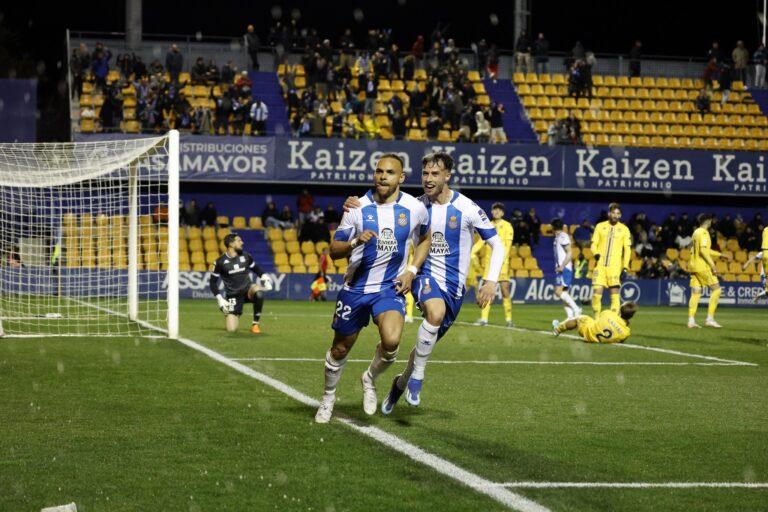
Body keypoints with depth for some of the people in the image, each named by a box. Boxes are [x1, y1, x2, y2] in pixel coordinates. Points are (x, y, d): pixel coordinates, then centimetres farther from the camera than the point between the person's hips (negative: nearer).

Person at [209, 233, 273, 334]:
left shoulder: (245, 256, 1)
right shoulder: (220, 262, -6)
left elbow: (255, 268, 19)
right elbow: (213, 282, 2)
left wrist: (264, 276, -1)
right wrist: (219, 299, -8)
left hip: (247, 288, 2)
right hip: (233, 295, -2)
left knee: (258, 292, -38)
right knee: (231, 329, -15)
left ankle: (255, 324, -17)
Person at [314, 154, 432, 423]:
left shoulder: (415, 208, -4)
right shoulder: (358, 208, -7)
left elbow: (425, 239, 16)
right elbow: (334, 250, -3)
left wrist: (411, 271, 1)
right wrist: (356, 242, -24)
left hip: (391, 287, -1)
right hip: (356, 287, 1)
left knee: (391, 341, -26)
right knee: (340, 348, 10)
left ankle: (370, 379, 6)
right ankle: (328, 397, 37)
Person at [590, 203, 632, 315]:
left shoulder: (624, 229, 6)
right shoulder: (600, 226, 9)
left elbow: (627, 249, 6)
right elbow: (594, 244, 9)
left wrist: (625, 267, -2)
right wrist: (595, 253, -13)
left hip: (615, 266, -1)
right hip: (600, 265, 1)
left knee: (615, 292, -7)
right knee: (597, 290, -6)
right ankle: (596, 317, 6)